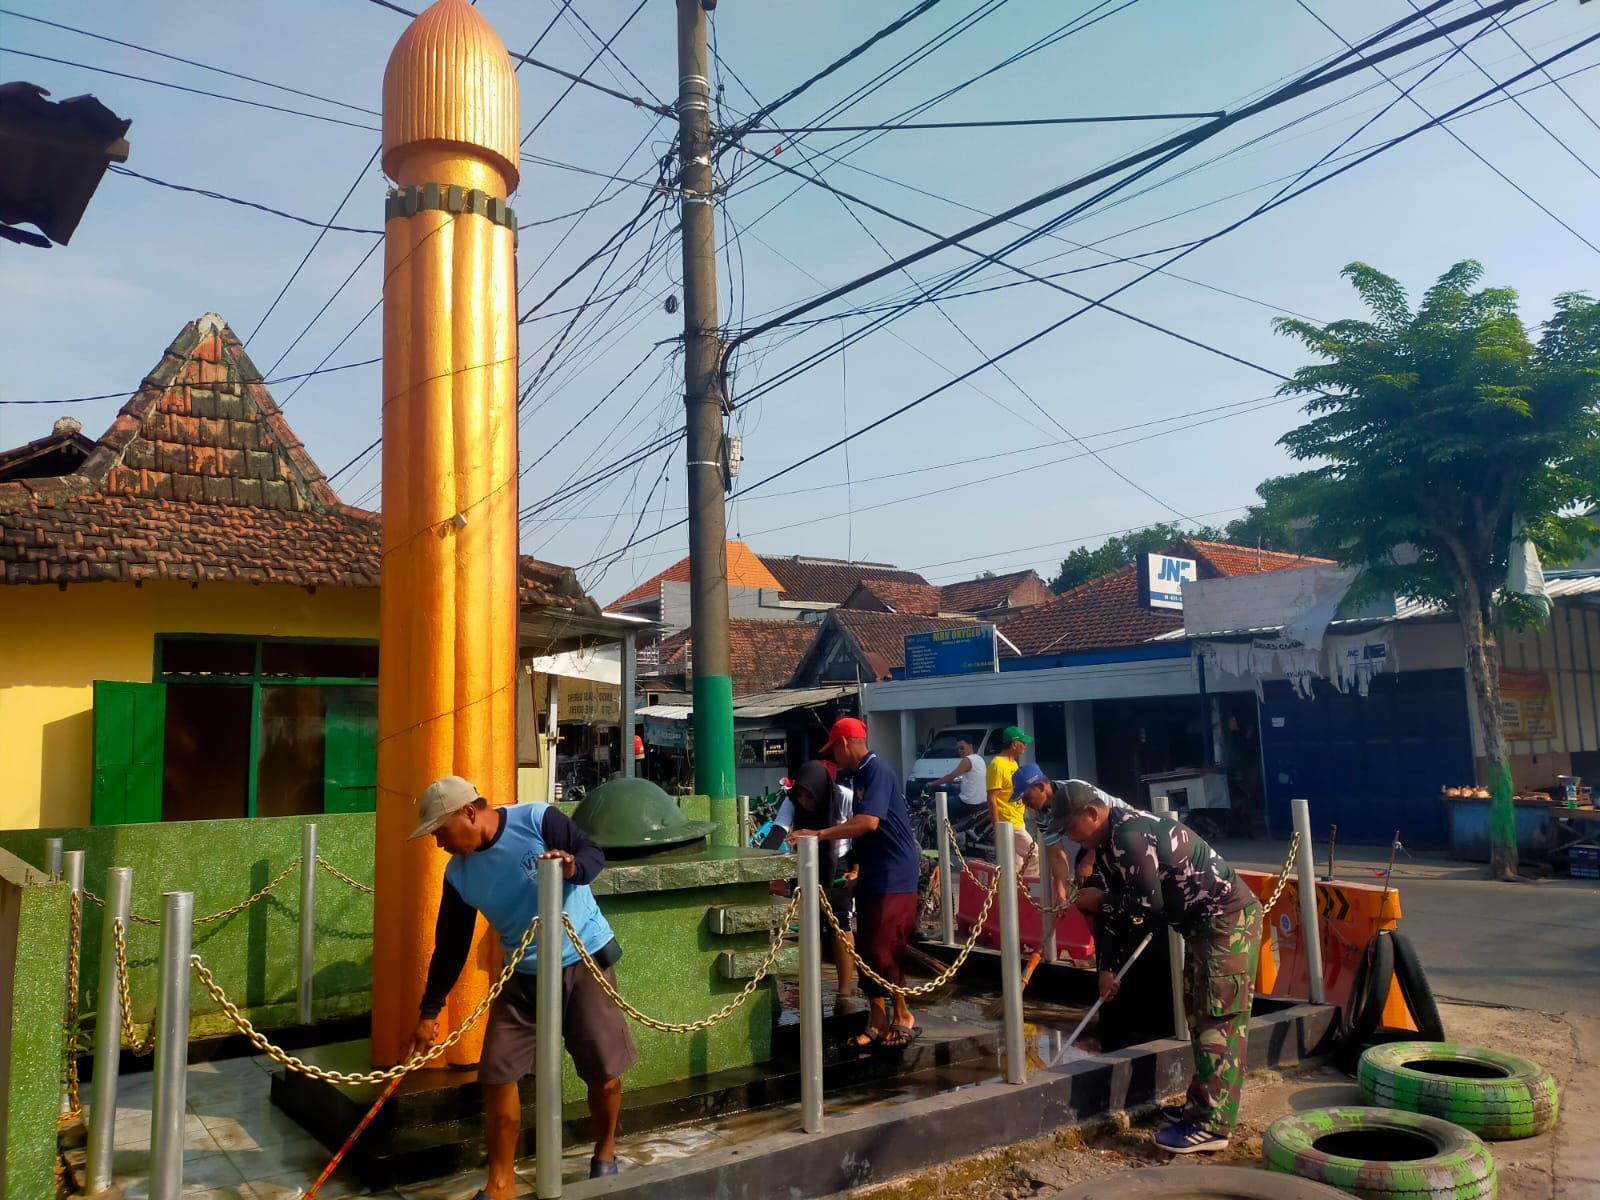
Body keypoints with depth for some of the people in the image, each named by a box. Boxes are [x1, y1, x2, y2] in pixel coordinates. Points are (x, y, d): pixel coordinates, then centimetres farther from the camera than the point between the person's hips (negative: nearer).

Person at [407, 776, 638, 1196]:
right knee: (497, 1074, 0)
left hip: (585, 961, -4)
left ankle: (605, 1153, 31)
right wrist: (429, 1010, 5)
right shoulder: (459, 874, -4)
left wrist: (573, 867, -37)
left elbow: (594, 853, -14)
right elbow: (450, 945, 3)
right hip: (523, 975, 4)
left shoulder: (538, 819, -18)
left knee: (604, 1071, 4)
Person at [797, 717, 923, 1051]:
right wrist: (857, 866, 12)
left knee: (881, 951, -7)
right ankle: (877, 1020, 17)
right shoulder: (858, 775, 13)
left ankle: (903, 1017, 10)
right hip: (872, 875, 9)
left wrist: (818, 835, -27)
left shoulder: (877, 771, -16)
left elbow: (869, 822, -27)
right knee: (866, 950, 8)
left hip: (894, 876, -9)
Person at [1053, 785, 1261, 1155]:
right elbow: (1116, 907, 14)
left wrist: (1099, 902, -11)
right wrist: (1107, 967, 12)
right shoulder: (1108, 845, 9)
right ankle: (1203, 1104, 26)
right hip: (1204, 922, 11)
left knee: (1219, 1019, -9)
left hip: (1228, 917, -11)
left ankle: (1210, 1126, -7)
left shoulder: (1130, 834, -23)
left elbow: (1148, 902, -27)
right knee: (1199, 1014, 16)